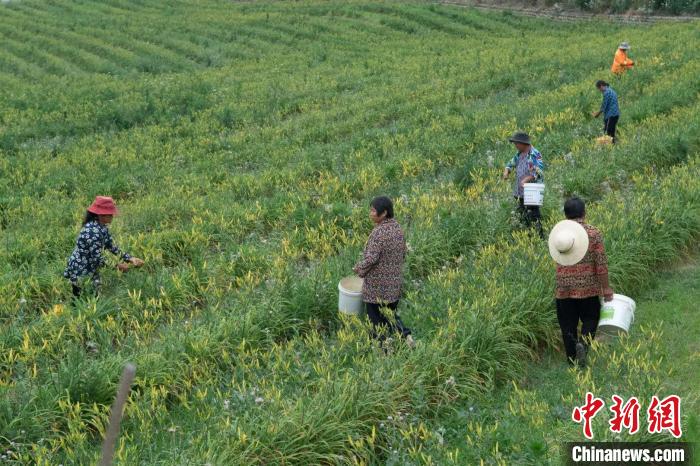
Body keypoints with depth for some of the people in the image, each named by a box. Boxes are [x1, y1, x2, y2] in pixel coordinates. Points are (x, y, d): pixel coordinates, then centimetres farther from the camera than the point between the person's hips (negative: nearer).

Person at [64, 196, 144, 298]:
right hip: (80, 272, -9)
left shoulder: (102, 226, -1)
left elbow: (111, 246, 5)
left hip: (91, 268, 9)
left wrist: (130, 258, -3)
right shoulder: (93, 232, -29)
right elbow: (97, 258, -26)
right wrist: (117, 266, -16)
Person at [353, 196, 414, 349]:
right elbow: (403, 253, 11)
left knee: (376, 319, 8)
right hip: (395, 282, 7)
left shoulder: (379, 232, -22)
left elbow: (371, 258, -23)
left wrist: (359, 269, -6)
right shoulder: (397, 228, 2)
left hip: (377, 285, -7)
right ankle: (405, 333, 3)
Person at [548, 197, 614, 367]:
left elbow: (558, 259, 2)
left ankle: (573, 361, 14)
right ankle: (583, 342, -10)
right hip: (588, 288, -1)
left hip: (564, 289, 2)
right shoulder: (593, 233, -7)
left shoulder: (557, 232, 0)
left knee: (568, 325, 11)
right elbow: (601, 264, -9)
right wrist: (606, 289, -2)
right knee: (590, 319, 17)